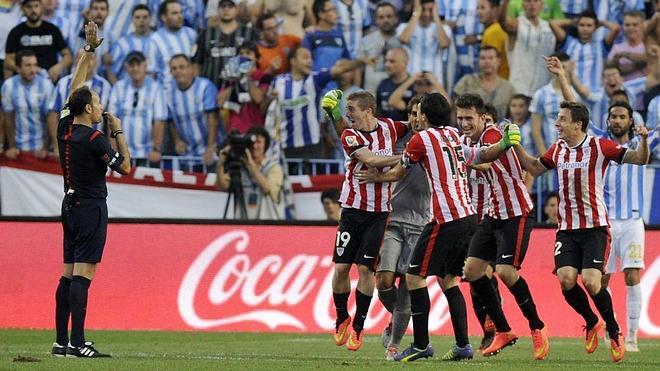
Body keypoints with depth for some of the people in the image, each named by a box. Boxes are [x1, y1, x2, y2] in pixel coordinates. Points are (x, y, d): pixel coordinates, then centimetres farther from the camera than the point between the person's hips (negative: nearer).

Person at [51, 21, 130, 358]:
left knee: (68, 274, 9)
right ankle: (77, 343, -17)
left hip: (70, 205, 8)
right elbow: (124, 167, -6)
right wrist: (118, 132, 0)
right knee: (83, 274, -12)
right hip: (91, 207, -8)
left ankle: (61, 341, 7)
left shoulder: (64, 127, 5)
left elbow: (76, 86, 17)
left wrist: (90, 49, 20)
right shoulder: (94, 139, -14)